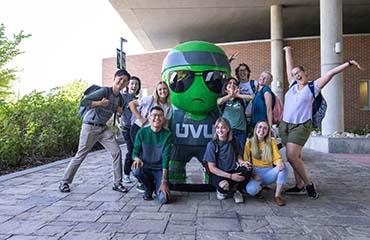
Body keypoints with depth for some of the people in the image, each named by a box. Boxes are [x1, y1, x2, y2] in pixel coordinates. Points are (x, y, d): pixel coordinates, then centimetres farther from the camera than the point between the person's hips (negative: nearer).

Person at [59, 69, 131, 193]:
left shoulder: (120, 98, 5)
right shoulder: (104, 91, -17)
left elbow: (120, 111, 22)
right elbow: (84, 101, -22)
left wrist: (119, 109, 0)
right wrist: (100, 103, -26)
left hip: (103, 128, 6)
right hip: (90, 127, -6)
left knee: (117, 152, -5)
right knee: (80, 155, 0)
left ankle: (117, 183, 5)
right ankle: (64, 182, 17)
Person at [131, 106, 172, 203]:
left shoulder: (167, 135, -9)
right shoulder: (142, 132, -5)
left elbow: (166, 158, -14)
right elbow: (135, 151, 0)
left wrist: (164, 181, -20)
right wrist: (136, 158, -27)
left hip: (160, 169, -1)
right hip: (145, 167, 2)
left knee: (163, 199, -22)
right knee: (136, 170, -34)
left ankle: (157, 187, 16)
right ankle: (149, 188, 0)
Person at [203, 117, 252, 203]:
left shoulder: (234, 142, 1)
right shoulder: (212, 144, -10)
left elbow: (238, 157, 11)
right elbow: (212, 168, -12)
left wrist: (242, 162, -15)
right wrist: (230, 176, -22)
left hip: (233, 171, 3)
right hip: (218, 174, -3)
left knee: (247, 170, -29)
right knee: (223, 187, -37)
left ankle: (238, 191, -1)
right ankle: (221, 190, 3)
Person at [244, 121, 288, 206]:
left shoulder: (271, 142, 5)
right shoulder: (249, 142, 2)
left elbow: (277, 157, -1)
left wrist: (280, 162, -27)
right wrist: (253, 174, -12)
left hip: (269, 173, 2)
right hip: (255, 173, -2)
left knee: (283, 167, -30)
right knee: (251, 190, -34)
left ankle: (277, 195, -16)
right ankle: (259, 187, 4)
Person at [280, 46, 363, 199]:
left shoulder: (313, 87, 1)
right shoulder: (292, 85, 12)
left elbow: (331, 73, -3)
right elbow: (289, 66, 21)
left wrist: (349, 63, -9)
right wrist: (288, 51, 30)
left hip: (301, 126, -5)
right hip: (285, 125, 5)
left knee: (291, 156, -15)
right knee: (295, 157, 8)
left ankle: (308, 183, 1)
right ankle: (300, 186, 16)